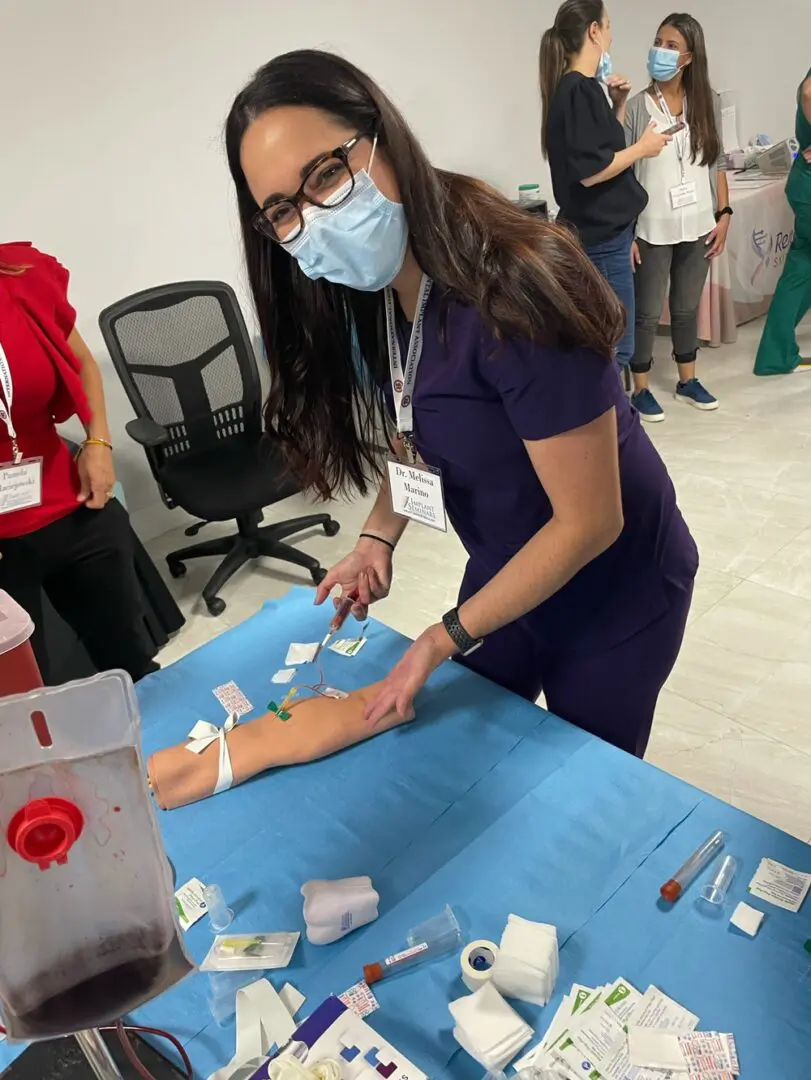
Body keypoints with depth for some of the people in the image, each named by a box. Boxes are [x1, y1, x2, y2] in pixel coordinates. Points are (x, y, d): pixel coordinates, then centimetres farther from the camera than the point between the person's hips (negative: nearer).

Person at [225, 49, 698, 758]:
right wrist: (377, 540, -9)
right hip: (506, 570, 6)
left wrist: (447, 636, -20)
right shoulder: (364, 296, -9)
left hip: (614, 589, -6)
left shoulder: (514, 289, -33)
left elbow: (588, 521, -27)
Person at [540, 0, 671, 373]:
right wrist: (643, 147, -10)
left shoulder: (579, 87, 14)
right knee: (614, 347, -6)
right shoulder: (579, 90, -15)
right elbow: (589, 170, -23)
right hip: (601, 236, -10)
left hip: (603, 231, 10)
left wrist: (619, 104, 11)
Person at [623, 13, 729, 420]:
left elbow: (717, 163, 9)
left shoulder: (707, 102, 3)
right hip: (653, 231, -3)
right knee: (647, 312, 5)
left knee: (687, 308, 15)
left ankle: (687, 381, 30)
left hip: (697, 227, 4)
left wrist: (724, 215, 3)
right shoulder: (637, 107, -8)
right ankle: (641, 389, 19)